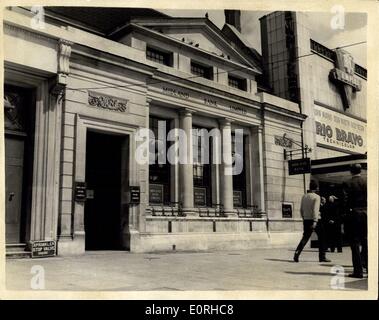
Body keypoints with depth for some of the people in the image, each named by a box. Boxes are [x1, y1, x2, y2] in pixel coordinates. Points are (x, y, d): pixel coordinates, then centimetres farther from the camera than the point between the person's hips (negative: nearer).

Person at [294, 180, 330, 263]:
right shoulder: (317, 197, -9)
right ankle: (322, 257, 13)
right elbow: (315, 210, -19)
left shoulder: (304, 196, 7)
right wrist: (315, 221, -24)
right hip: (315, 220, -5)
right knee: (321, 237, 10)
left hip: (306, 220, 5)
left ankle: (296, 254, -7)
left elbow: (301, 209, 10)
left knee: (305, 238, 9)